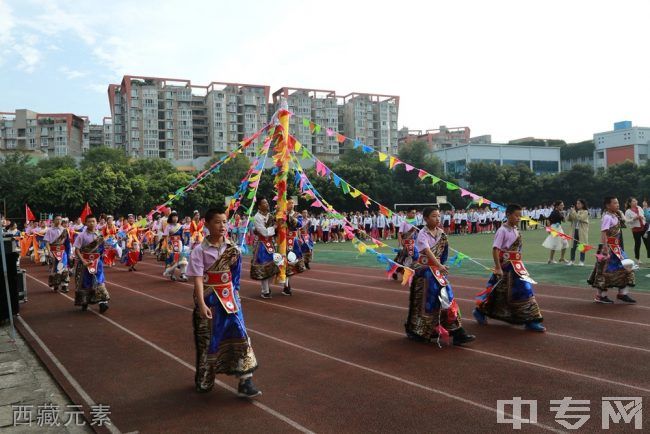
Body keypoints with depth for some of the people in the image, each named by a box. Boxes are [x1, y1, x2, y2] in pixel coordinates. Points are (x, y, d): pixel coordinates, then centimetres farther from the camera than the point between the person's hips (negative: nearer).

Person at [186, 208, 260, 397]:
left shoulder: (232, 248, 0)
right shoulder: (200, 250, -11)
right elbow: (198, 279, -16)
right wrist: (202, 304, -24)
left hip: (229, 296, 3)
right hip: (208, 298, -3)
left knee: (239, 334, -4)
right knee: (207, 339, 10)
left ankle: (245, 381, 2)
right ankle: (204, 380, 32)